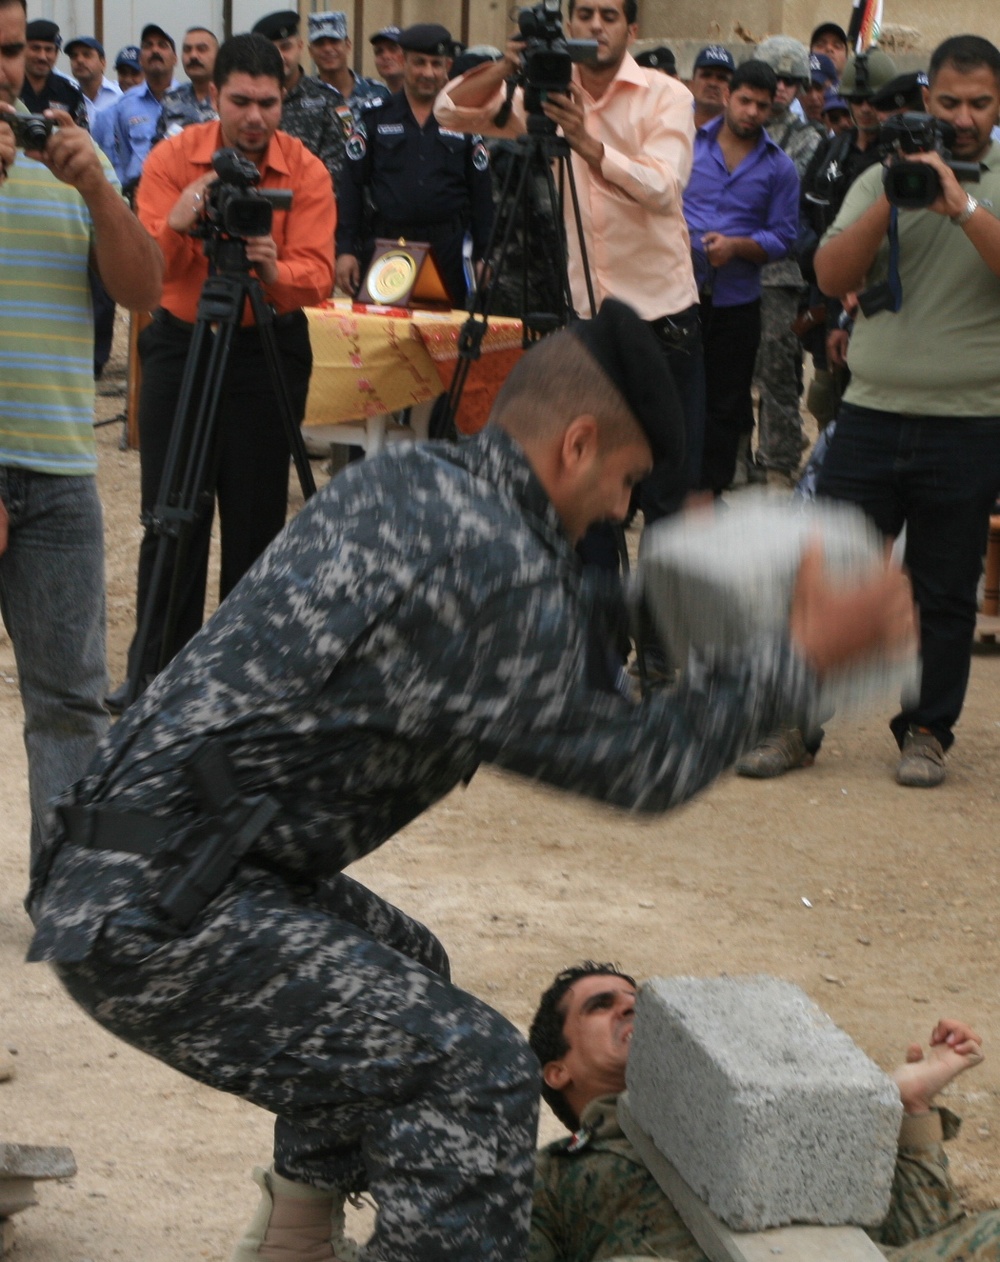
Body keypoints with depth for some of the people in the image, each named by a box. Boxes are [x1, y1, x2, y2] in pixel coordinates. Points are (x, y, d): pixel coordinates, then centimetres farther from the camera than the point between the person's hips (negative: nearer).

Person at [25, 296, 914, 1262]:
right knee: (473, 1069, -16)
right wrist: (801, 659, -1)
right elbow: (630, 766, -7)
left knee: (400, 972, 31)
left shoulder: (400, 481, 13)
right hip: (151, 913, -11)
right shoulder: (492, 562, -17)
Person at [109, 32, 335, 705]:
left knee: (257, 515, 1)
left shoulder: (306, 171, -9)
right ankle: (155, 668, 9)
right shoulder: (173, 158, -8)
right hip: (179, 341, 1)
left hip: (269, 348, -1)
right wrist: (176, 226, -38)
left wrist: (274, 269, -40)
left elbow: (317, 275, -19)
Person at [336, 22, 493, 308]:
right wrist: (345, 250, -2)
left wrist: (483, 257, 3)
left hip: (447, 251, 0)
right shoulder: (376, 118, 8)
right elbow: (351, 186, 5)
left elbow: (482, 195, 9)